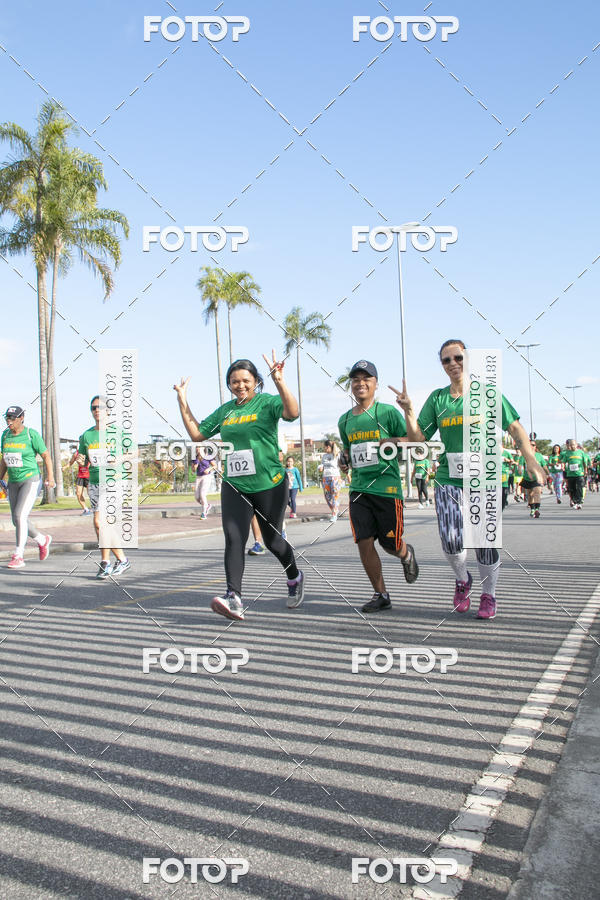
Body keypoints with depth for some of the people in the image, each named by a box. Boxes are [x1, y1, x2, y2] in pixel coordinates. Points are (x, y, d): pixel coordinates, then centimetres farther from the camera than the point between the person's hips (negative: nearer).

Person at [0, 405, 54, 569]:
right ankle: (43, 540, 32)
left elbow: (46, 455, -5)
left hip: (31, 480, -7)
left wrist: (50, 476, -13)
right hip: (13, 482, 7)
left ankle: (18, 556, -9)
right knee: (17, 520, 8)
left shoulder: (32, 434, -10)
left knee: (20, 516, -16)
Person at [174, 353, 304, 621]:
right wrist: (182, 400, 10)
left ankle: (294, 578, 36)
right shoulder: (225, 410, 12)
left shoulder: (267, 402, -4)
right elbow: (197, 433, 16)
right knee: (233, 538, -13)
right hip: (234, 486, 4)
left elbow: (292, 413, -25)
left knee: (272, 540, 8)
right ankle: (234, 599, -20)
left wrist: (279, 382, -37)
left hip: (269, 485, -4)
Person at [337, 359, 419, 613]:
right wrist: (345, 459, 6)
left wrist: (391, 442, -20)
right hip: (359, 488, 4)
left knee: (390, 544, 3)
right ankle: (381, 595, 11)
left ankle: (407, 555, 40)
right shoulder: (345, 420, 13)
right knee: (364, 543, -4)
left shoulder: (388, 412, -3)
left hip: (387, 486, -4)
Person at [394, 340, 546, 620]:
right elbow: (418, 438, 6)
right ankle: (462, 578, 20)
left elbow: (515, 427, 1)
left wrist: (530, 460, -11)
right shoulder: (437, 398, 9)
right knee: (450, 539, -12)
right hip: (448, 478, 1)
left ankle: (488, 594, 23)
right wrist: (408, 410, -10)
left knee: (485, 539, 0)